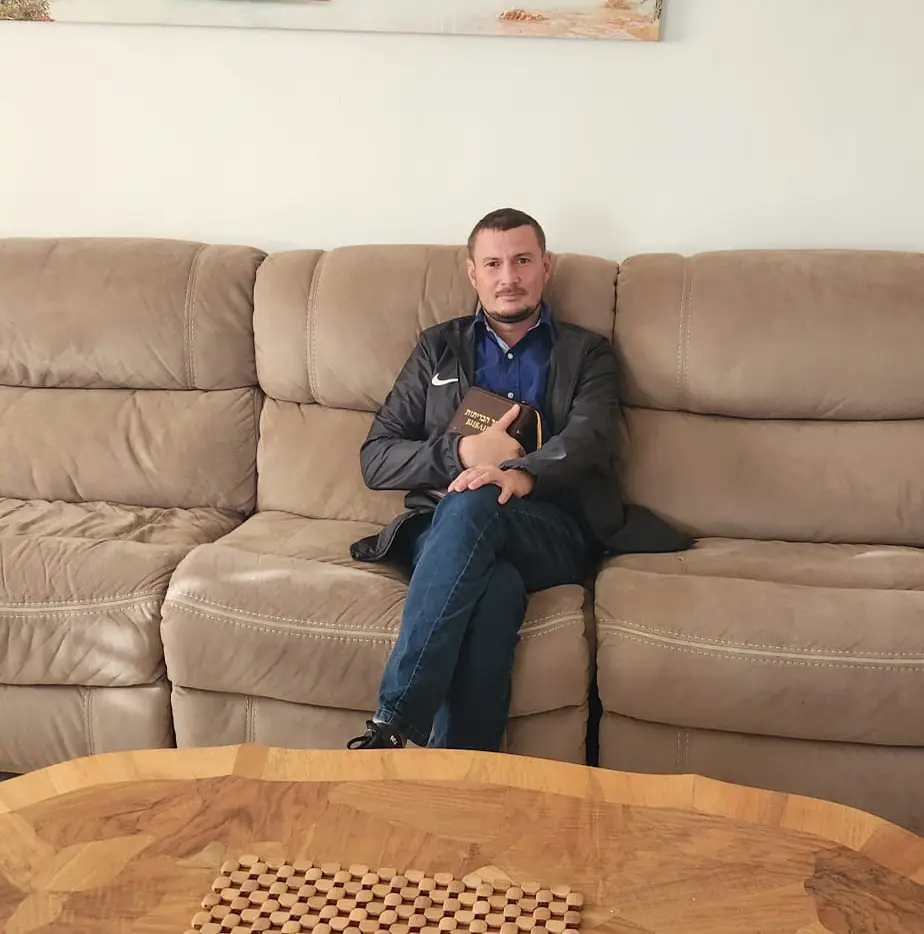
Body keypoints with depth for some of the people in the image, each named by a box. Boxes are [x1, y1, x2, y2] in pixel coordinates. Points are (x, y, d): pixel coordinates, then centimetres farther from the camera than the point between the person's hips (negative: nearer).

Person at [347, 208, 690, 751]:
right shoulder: (439, 348, 22)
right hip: (442, 526, 2)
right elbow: (375, 459, 13)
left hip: (552, 536, -1)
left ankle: (390, 729, -42)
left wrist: (523, 473, -29)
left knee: (473, 503, -38)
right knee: (495, 590, -37)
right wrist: (463, 452, -7)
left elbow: (591, 436, -5)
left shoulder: (587, 354, 18)